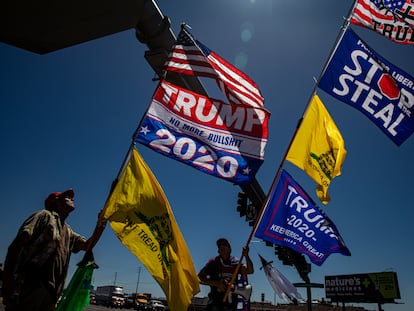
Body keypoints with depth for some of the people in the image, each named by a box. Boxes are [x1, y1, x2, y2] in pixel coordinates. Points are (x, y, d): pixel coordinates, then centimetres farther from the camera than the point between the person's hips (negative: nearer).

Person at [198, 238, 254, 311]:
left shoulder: (235, 262, 6)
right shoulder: (213, 262, 1)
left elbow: (250, 271, -8)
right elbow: (200, 278, -4)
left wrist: (246, 256, -24)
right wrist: (216, 283, -16)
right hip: (215, 302, -2)